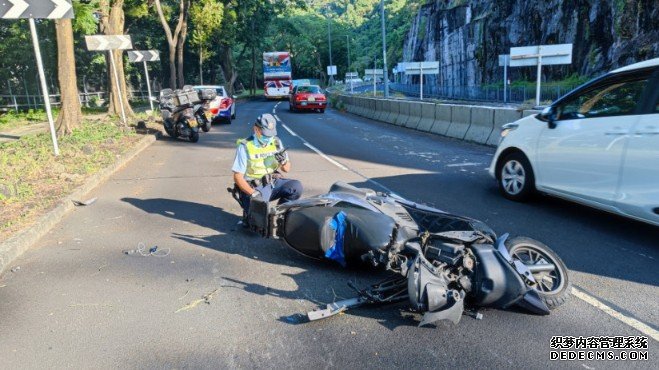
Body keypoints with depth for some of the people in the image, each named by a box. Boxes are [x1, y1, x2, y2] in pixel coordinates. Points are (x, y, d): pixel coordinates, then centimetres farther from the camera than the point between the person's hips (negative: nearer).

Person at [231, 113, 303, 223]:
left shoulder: (276, 142, 6)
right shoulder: (245, 146, -9)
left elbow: (286, 169, 11)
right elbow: (238, 177, -11)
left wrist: (284, 161, -13)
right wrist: (253, 193, -25)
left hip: (274, 182, 5)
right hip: (253, 186, -4)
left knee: (296, 187, -22)